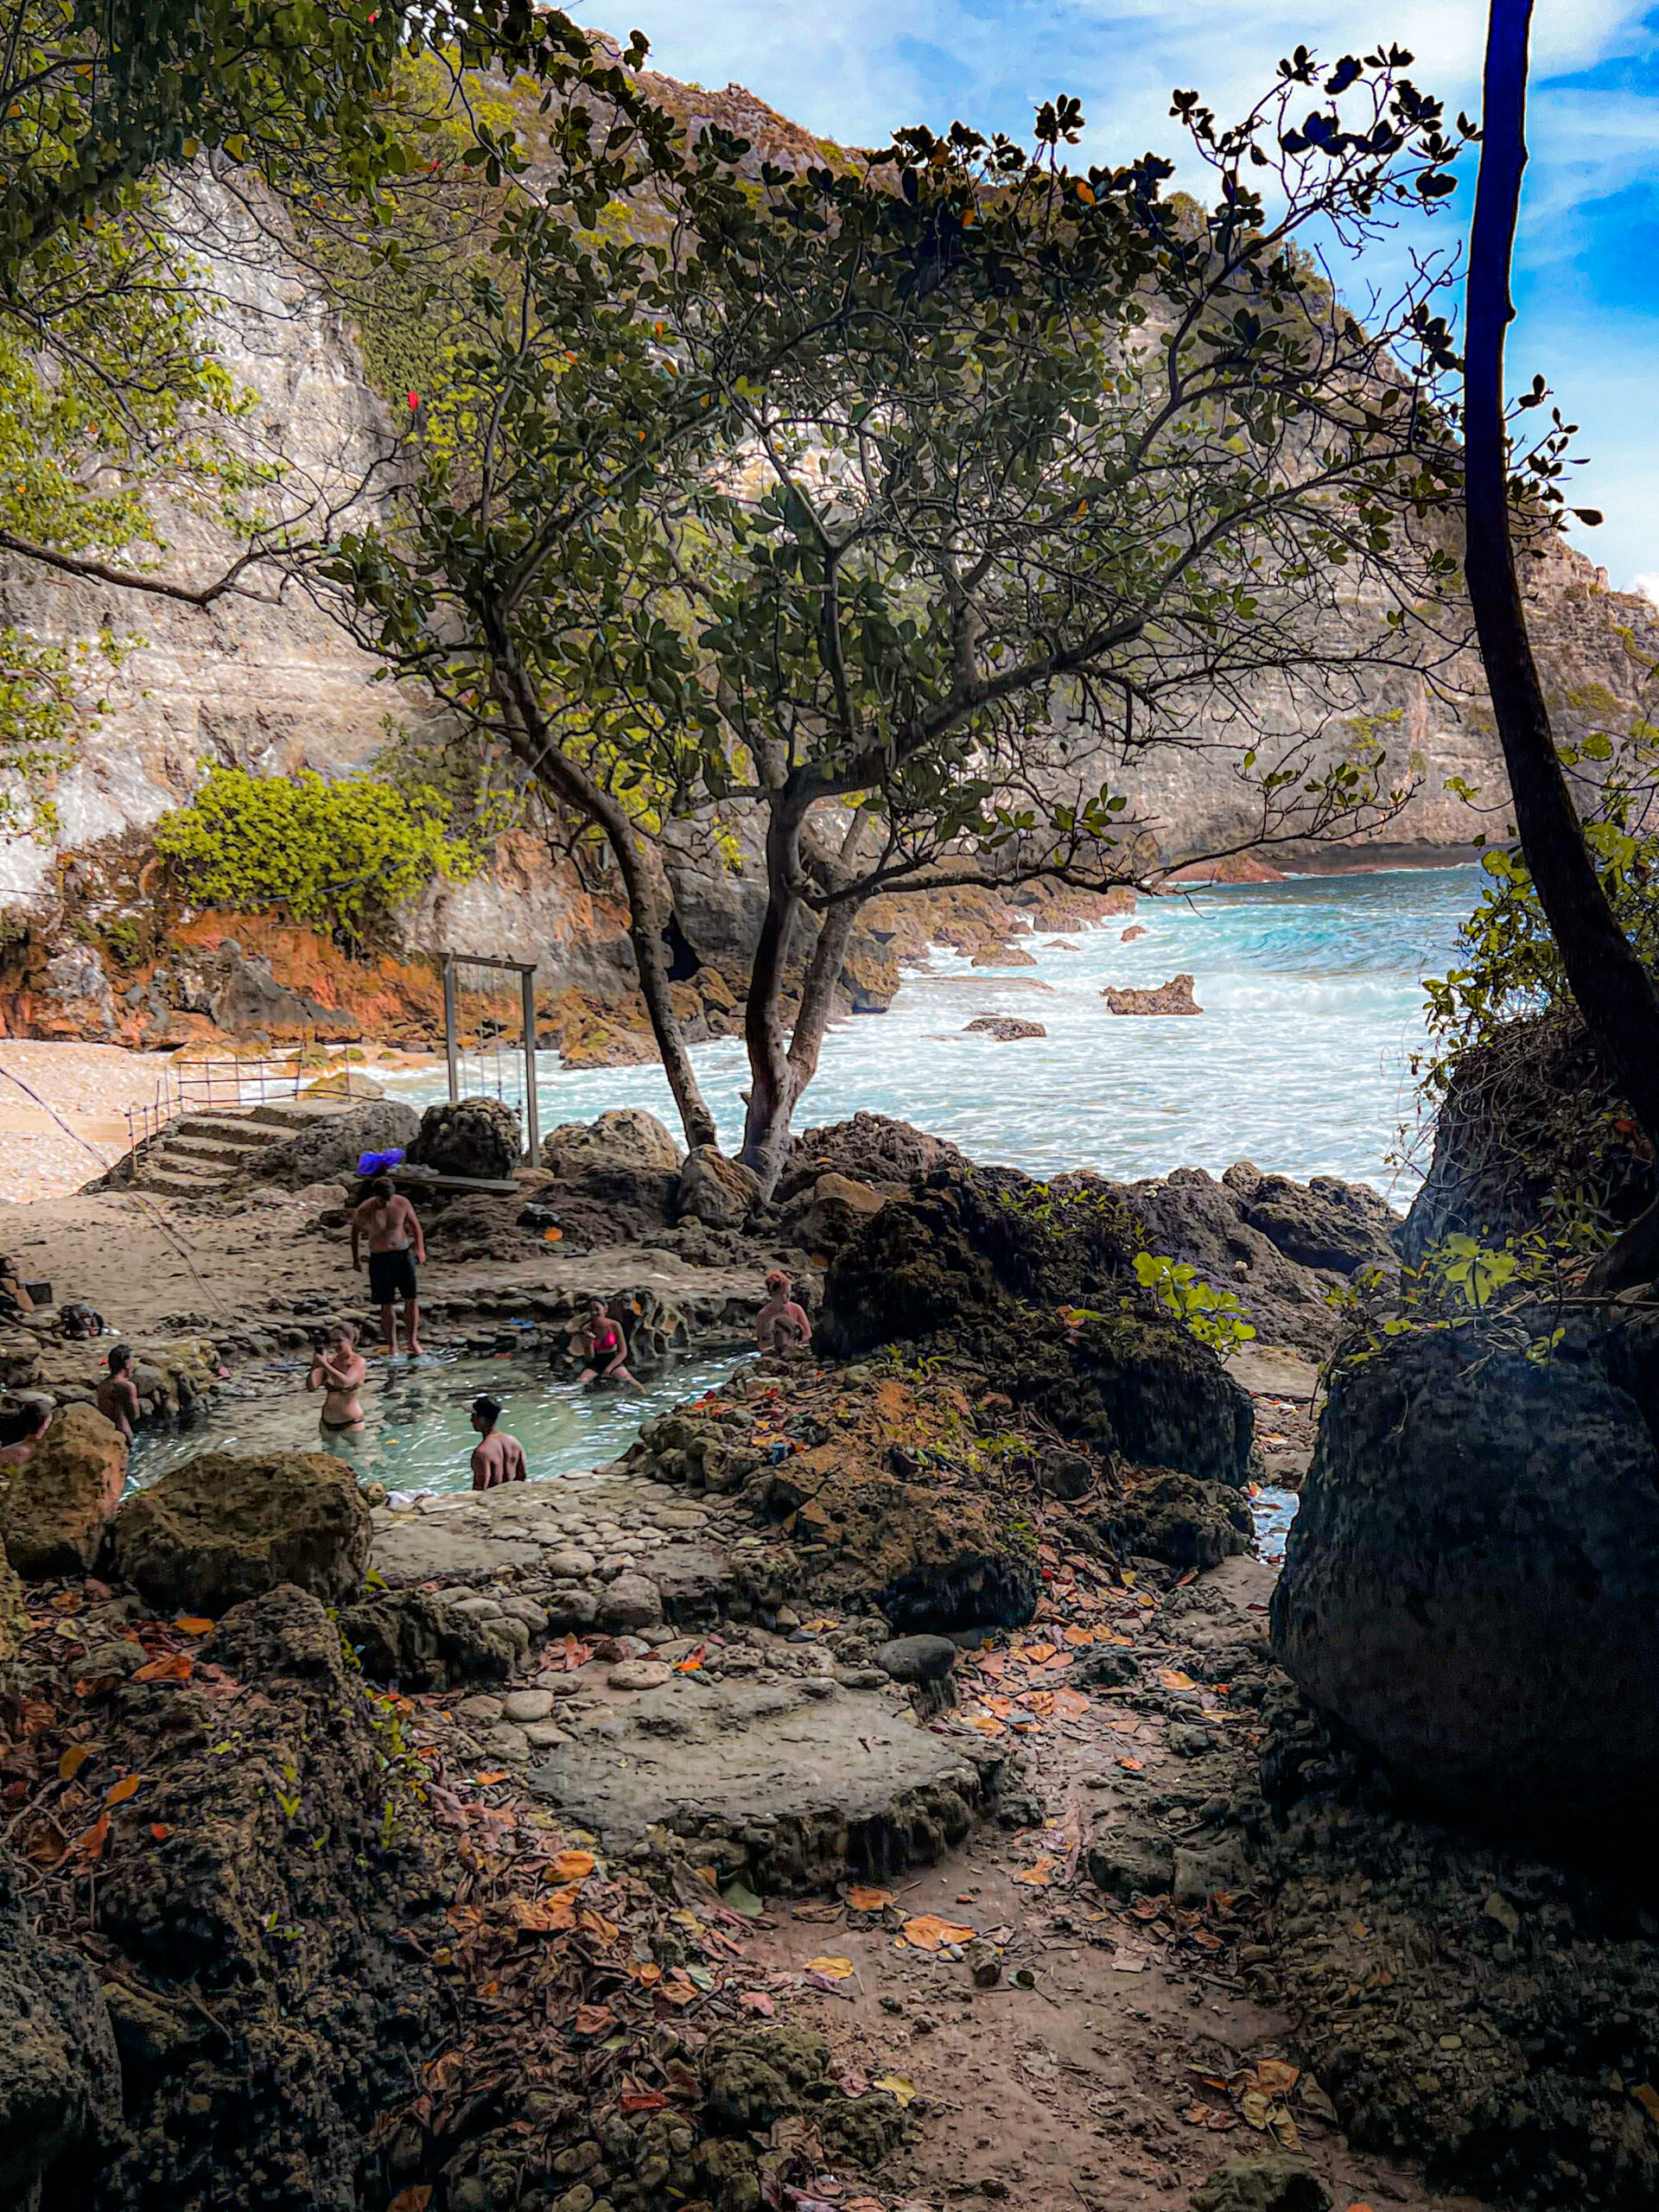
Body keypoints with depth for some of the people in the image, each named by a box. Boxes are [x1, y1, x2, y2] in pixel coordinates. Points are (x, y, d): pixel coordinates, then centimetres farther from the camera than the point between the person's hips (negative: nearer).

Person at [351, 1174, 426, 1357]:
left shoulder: (402, 1204, -7)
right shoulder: (364, 1211, -11)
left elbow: (415, 1224, 7)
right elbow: (355, 1232, 7)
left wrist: (420, 1248, -2)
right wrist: (355, 1258, 13)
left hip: (403, 1254, 1)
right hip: (379, 1259, -1)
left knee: (411, 1298, -5)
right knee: (386, 1305, 1)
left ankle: (412, 1341, 7)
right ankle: (392, 1346, 13)